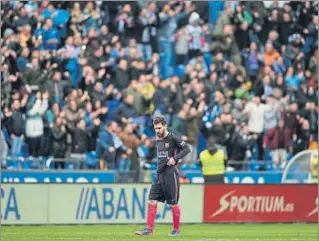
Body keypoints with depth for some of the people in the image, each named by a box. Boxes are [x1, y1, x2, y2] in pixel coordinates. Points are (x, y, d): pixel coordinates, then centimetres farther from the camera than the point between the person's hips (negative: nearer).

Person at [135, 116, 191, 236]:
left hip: (170, 174, -7)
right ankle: (149, 229, -2)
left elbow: (187, 149, -12)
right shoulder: (158, 140, 14)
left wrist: (175, 158, -21)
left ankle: (176, 230, 12)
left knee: (173, 204, 0)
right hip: (160, 174, 7)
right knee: (152, 201, -2)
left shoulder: (173, 138, -9)